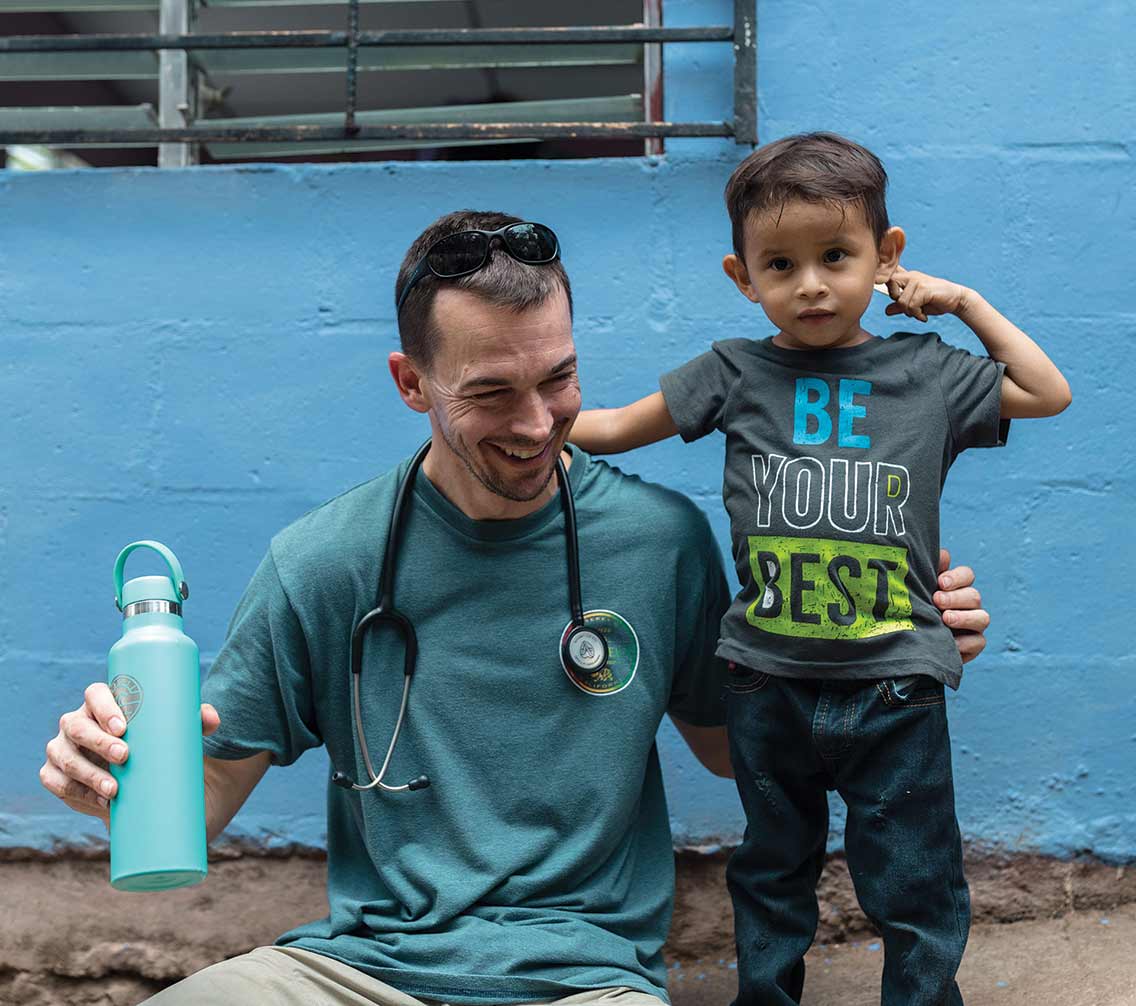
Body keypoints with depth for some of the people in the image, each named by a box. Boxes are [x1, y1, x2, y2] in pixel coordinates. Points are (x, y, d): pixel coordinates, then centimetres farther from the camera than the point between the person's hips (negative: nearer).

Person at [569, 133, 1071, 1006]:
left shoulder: (927, 375, 2)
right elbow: (615, 427, 7)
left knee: (915, 892, 8)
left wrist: (964, 301, 5)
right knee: (771, 876, 19)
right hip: (769, 685, 1)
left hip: (893, 689, -1)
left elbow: (1049, 393, 11)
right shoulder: (735, 375, 1)